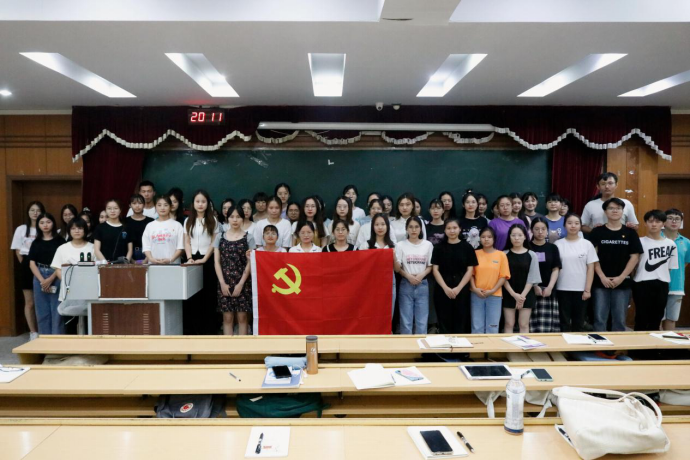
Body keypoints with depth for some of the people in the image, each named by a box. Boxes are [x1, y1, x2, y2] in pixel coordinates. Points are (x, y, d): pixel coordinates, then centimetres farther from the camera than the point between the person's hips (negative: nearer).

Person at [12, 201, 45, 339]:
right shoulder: (21, 229, 5)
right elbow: (18, 251, 7)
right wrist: (26, 265, 1)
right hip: (27, 267, 1)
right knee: (29, 302, 5)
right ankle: (33, 332, 12)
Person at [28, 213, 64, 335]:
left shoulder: (60, 241, 1)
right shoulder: (36, 243, 11)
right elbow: (32, 263, 5)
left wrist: (50, 279, -11)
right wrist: (42, 280, -8)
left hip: (56, 277, -3)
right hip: (39, 278, 3)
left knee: (57, 311, -4)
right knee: (42, 311, 7)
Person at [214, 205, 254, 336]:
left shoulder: (248, 237, 1)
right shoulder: (220, 237, 8)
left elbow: (250, 263, -3)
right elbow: (217, 262, 4)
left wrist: (241, 284, -10)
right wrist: (222, 283, -6)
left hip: (242, 283, -2)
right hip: (225, 283, 2)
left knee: (242, 317, 2)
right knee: (227, 318, 4)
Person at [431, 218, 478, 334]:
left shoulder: (467, 247, 3)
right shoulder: (439, 247, 4)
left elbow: (470, 270, 0)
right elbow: (435, 269, 0)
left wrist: (458, 288, -10)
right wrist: (445, 288, -12)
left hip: (462, 289, 0)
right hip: (442, 289, 0)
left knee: (461, 321, 3)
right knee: (444, 322, 3)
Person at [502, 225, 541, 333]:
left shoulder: (532, 255, -1)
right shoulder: (504, 255, -1)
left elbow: (532, 278, -3)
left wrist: (522, 295, -11)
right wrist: (514, 294, -13)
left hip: (526, 294, 0)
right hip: (509, 294, 0)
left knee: (524, 325, 3)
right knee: (509, 324, 4)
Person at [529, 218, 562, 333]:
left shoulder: (552, 248, 9)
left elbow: (556, 269, 6)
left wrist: (550, 287, -7)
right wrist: (534, 286, -9)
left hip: (548, 290, 2)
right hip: (530, 290, -2)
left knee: (547, 325, -2)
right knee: (531, 324, -4)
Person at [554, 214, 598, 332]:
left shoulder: (587, 244, 2)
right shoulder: (558, 244, 0)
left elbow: (590, 268, 1)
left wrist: (587, 289, -4)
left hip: (581, 289, 1)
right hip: (563, 289, -1)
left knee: (579, 322, 10)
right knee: (564, 322, 6)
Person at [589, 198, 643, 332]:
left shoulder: (630, 233, 6)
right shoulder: (597, 232, 2)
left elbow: (634, 257, 2)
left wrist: (621, 277, -7)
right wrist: (602, 277, -11)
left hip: (623, 283, 2)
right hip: (600, 282, -1)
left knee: (620, 320, 8)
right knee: (600, 318, 1)